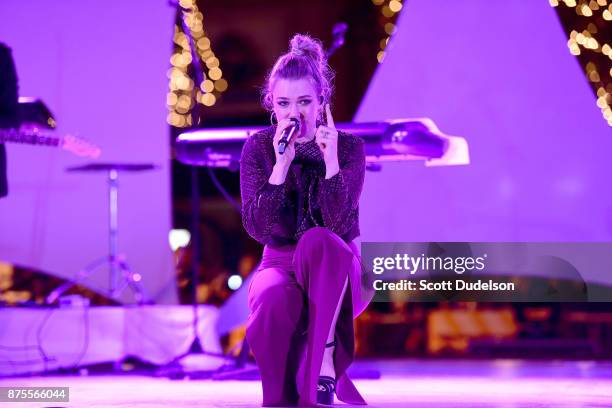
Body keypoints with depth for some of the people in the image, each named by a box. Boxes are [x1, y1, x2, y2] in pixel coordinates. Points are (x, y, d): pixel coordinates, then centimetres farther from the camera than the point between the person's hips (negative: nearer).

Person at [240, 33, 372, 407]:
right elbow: (258, 228, -15)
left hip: (337, 273, -1)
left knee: (318, 241, -37)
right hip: (280, 265, 1)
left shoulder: (349, 146, -6)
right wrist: (282, 164, -24)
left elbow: (340, 225, -19)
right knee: (274, 298, -37)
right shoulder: (258, 148, -2)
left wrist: (331, 159, -29)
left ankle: (324, 359, -30)